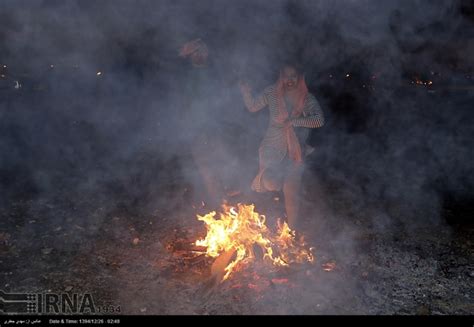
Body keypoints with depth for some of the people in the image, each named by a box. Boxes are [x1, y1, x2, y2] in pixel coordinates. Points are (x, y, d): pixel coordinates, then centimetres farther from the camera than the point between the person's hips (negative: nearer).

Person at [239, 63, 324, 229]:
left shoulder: (307, 98, -3)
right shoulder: (272, 93, -1)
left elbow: (320, 120, -14)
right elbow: (253, 106, 7)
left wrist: (295, 121, -23)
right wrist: (246, 92, -12)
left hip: (295, 151, 1)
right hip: (273, 146, 0)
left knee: (291, 193, 3)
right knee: (271, 184, -23)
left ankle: (291, 229, 25)